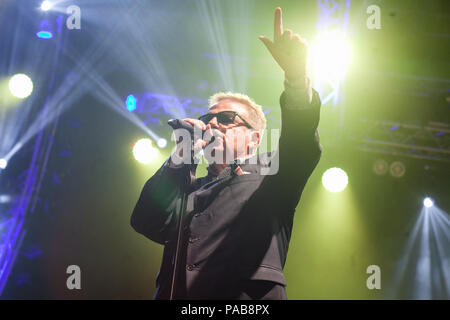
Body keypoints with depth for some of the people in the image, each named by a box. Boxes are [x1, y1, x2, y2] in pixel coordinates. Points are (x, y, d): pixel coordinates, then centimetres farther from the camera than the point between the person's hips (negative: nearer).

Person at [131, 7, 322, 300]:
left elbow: (301, 146, -3)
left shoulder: (269, 180, 15)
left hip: (248, 295, -2)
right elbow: (147, 223, 9)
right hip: (173, 294, 2)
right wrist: (182, 156, 5)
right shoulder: (189, 188, 24)